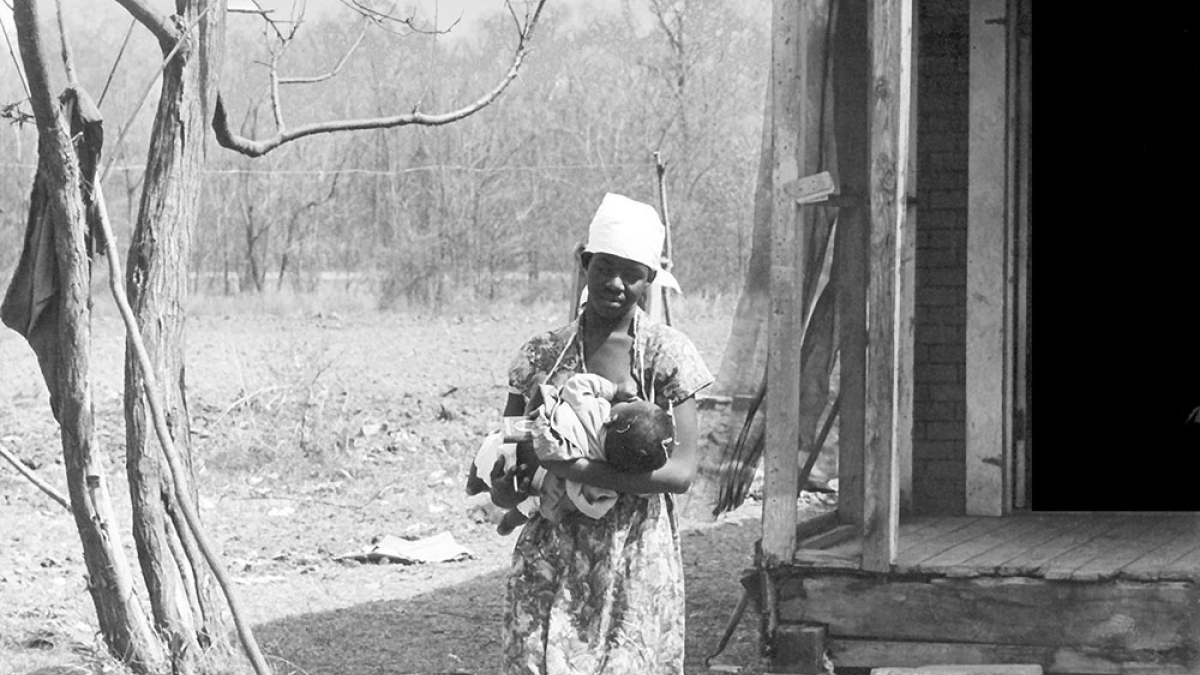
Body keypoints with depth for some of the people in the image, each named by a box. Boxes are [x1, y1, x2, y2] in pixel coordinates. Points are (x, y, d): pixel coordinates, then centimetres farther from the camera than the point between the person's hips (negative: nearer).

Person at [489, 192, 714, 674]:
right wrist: (504, 484, -13)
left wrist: (578, 469, -20)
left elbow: (681, 471, -10)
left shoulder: (666, 354, -1)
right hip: (551, 557, 2)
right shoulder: (543, 354, 7)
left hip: (634, 560, -2)